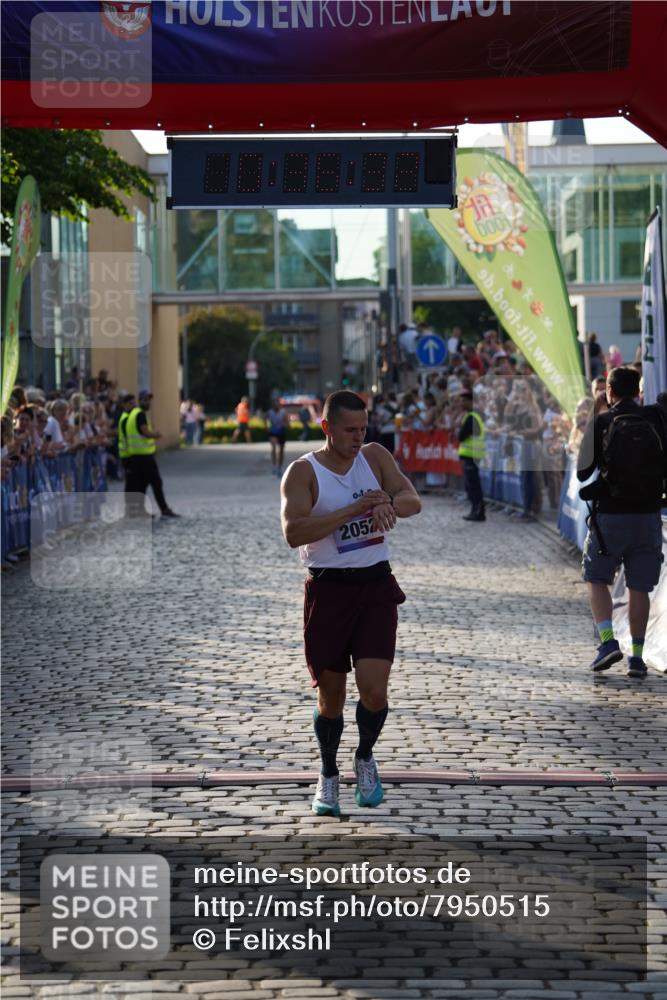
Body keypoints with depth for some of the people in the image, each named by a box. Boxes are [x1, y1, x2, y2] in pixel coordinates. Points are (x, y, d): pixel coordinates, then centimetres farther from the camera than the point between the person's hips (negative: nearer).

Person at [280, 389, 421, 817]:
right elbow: (293, 532, -20)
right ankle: (328, 775, 28)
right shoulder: (302, 472, -7)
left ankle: (366, 758, 19)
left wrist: (389, 504, -28)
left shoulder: (375, 456, 5)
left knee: (374, 689, -11)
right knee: (331, 696, 5)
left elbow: (413, 500, -4)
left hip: (376, 587, 2)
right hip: (328, 589, -2)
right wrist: (352, 510, -26)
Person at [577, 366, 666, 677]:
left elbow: (582, 472, -1)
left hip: (611, 514, -2)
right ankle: (637, 656, 5)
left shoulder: (600, 422, -4)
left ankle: (607, 640, -5)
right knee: (639, 587, 7)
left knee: (597, 579, 13)